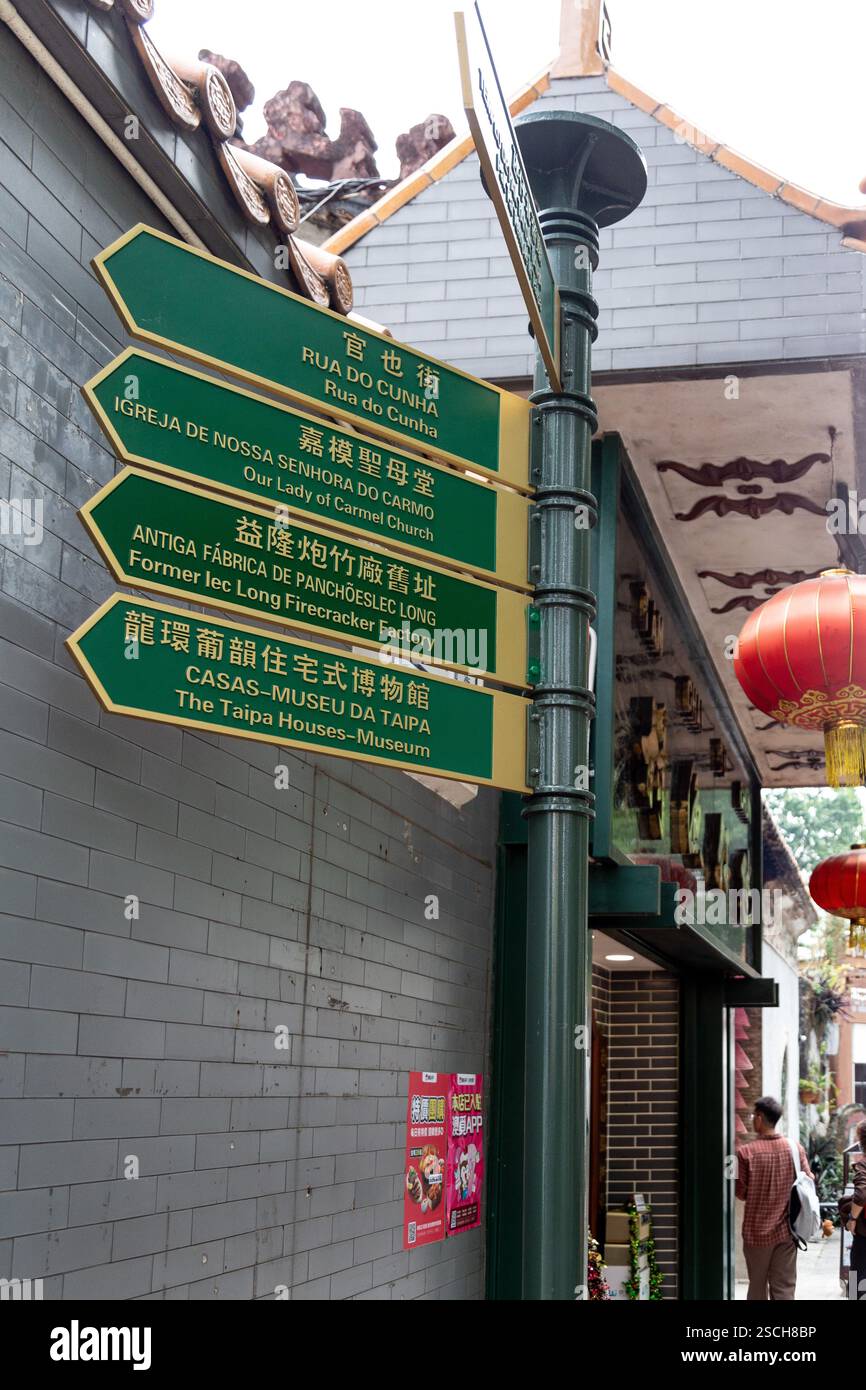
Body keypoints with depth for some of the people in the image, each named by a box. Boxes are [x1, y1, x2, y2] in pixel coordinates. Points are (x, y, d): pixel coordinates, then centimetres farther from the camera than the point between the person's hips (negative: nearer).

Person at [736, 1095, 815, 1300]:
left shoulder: (746, 1152, -13)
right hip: (786, 1230, 2)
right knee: (784, 1288, 5)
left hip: (757, 1231, -2)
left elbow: (741, 1192, -7)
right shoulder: (796, 1148, -5)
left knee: (757, 1287, 13)